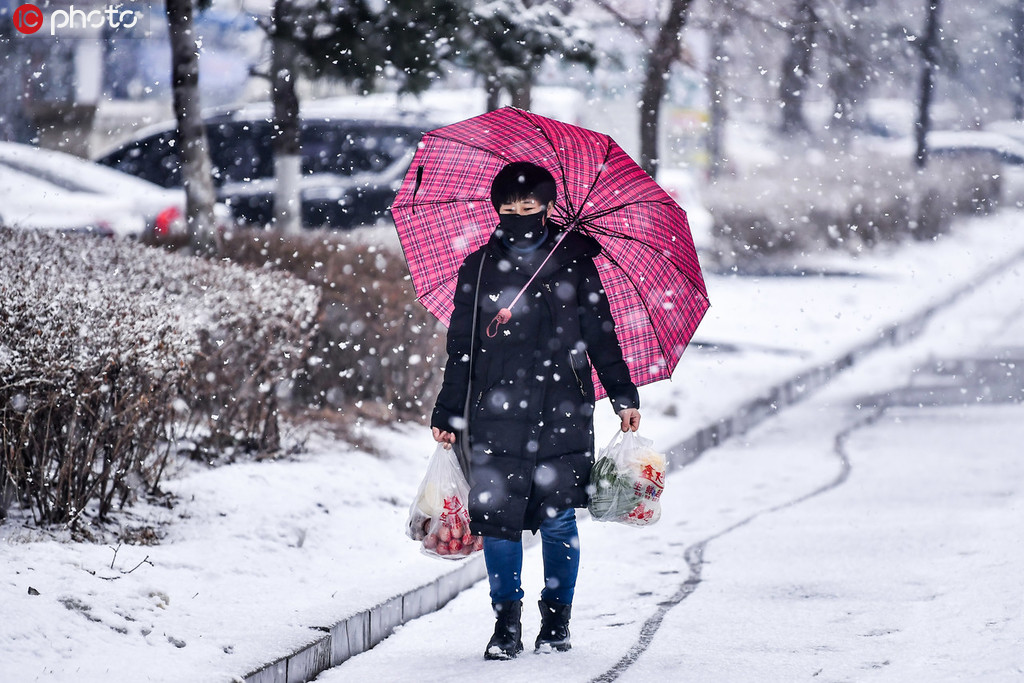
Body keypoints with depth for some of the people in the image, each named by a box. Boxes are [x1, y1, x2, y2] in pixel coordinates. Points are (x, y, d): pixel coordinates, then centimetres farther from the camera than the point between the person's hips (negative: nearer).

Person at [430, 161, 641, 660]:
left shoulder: (574, 266, 7)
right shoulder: (478, 269, 10)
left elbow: (601, 337, 11)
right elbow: (460, 348, 12)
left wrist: (624, 397, 5)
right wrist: (447, 415, 10)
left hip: (561, 414, -1)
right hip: (495, 417, 1)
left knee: (558, 521, -1)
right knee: (498, 519, -3)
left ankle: (557, 619, 14)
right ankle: (506, 623, 7)